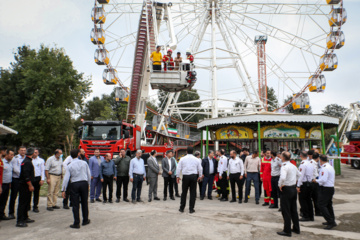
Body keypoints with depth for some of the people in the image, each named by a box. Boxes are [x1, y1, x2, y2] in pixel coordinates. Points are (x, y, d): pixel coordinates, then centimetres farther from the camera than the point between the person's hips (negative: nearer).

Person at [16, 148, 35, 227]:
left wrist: (30, 185, 23)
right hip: (24, 186, -10)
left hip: (26, 186, 10)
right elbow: (26, 176, -25)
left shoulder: (27, 161, 14)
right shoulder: (27, 162, -19)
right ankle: (19, 221, 0)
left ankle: (25, 218, 27)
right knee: (22, 203, -5)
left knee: (27, 202, 17)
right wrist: (30, 185, -21)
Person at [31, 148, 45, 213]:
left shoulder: (41, 160, 4)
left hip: (37, 178, 0)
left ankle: (35, 207, 17)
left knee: (36, 193, 7)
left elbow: (43, 170, 4)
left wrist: (42, 179, -3)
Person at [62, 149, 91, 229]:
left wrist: (63, 190, -1)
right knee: (84, 203, 14)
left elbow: (66, 178, -6)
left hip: (74, 184, -2)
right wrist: (88, 184, 19)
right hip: (84, 183, 2)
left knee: (75, 204, 4)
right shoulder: (84, 163, 1)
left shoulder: (70, 165, -3)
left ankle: (76, 223, 8)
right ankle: (85, 220, 26)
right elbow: (89, 175, 6)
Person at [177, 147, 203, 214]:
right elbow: (200, 168, 9)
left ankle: (182, 208, 16)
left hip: (185, 176, 0)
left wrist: (177, 176, 12)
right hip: (194, 176, 0)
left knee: (184, 192, 9)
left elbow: (179, 168, 2)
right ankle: (191, 209, 10)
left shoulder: (182, 159, 0)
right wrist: (200, 176, 23)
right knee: (193, 193, 6)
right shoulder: (196, 159, 3)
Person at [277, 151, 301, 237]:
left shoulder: (284, 166, -20)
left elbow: (282, 178, -35)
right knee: (294, 210, 18)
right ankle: (296, 228, 29)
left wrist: (280, 185, -19)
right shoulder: (293, 166, 7)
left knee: (286, 211, 1)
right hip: (294, 188, 9)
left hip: (286, 189, -9)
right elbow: (299, 175, 23)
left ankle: (287, 231, 7)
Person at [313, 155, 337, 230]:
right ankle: (331, 221, 29)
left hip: (325, 189, -10)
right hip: (331, 188, 10)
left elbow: (323, 180, -26)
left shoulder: (324, 168, -19)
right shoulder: (331, 167, 12)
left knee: (322, 205, -7)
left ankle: (331, 222, -8)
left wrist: (316, 180, -10)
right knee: (329, 205, 20)